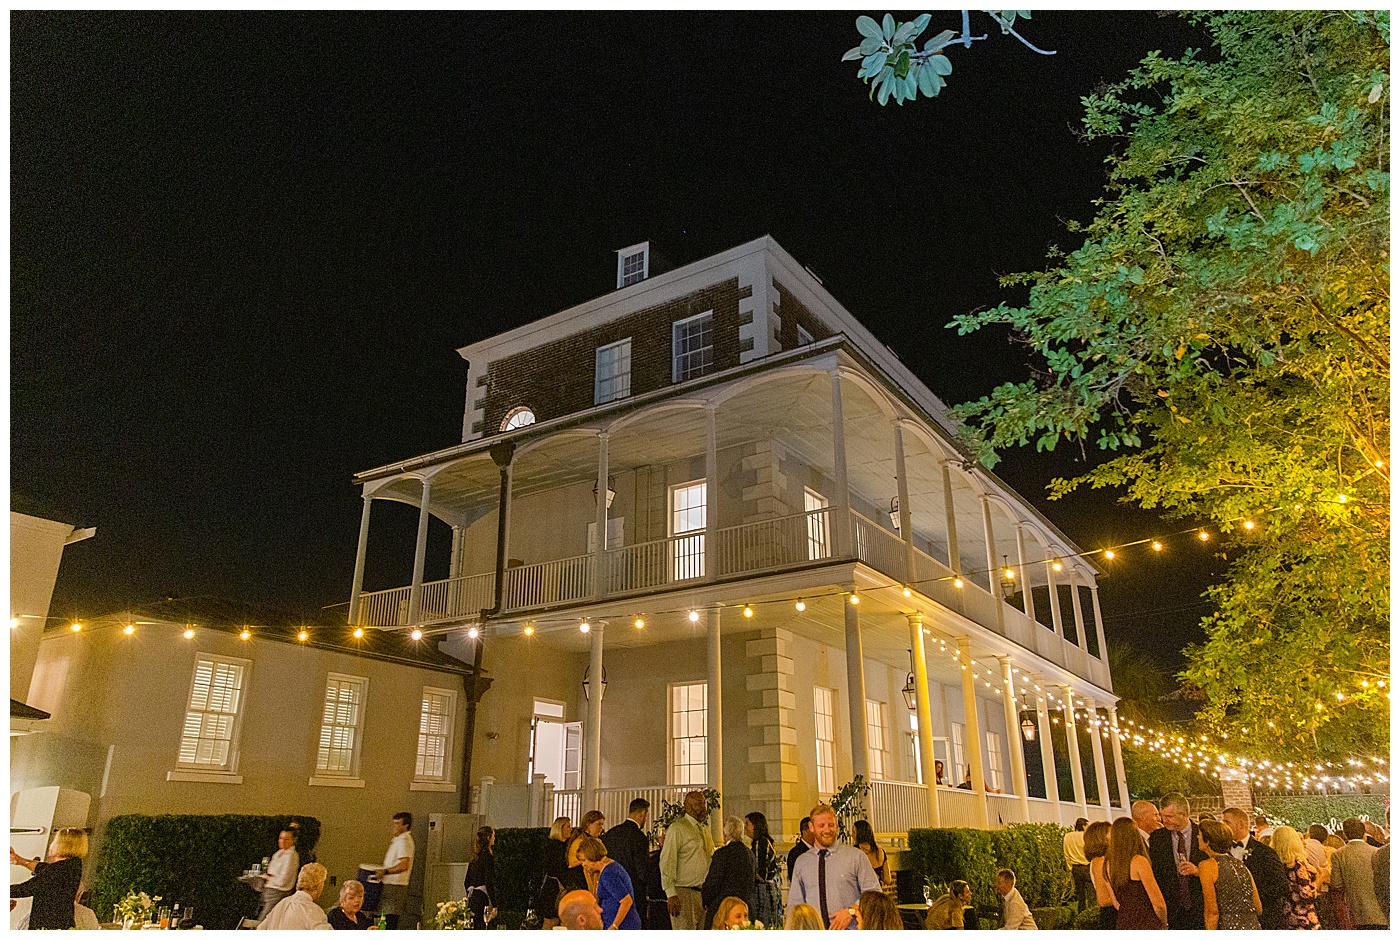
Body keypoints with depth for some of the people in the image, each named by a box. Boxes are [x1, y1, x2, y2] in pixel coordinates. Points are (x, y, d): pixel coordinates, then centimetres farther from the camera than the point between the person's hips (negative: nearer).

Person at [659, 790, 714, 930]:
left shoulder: (705, 829, 16)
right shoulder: (677, 828, -8)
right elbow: (667, 862, -13)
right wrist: (671, 894, -19)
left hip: (705, 892, 7)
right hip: (684, 893, -7)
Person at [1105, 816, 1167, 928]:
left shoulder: (1108, 864, 3)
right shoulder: (1139, 861, -14)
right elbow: (1158, 903, -11)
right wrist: (1163, 923, 5)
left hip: (1122, 924, 6)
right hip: (1146, 925, -6)